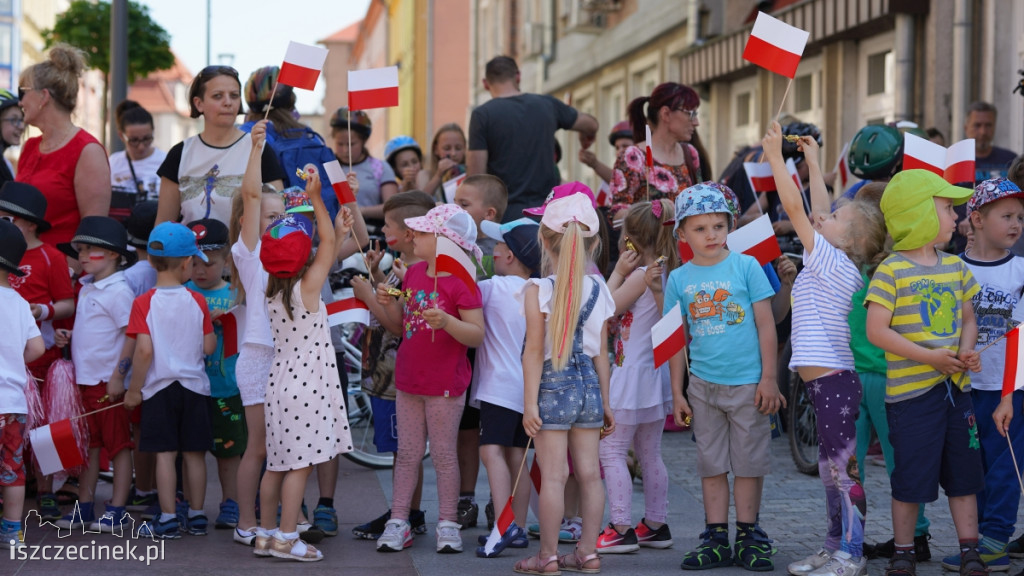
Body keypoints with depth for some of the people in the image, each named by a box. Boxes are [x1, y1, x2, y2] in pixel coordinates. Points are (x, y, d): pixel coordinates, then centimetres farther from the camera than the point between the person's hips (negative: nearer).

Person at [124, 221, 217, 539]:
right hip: (194, 385, 2)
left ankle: (167, 520, 2)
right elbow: (208, 347, -3)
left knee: (165, 453, 1)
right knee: (194, 453, 9)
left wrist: (134, 390, -6)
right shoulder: (197, 301, -4)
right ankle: (196, 516, 17)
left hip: (159, 386, -2)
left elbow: (144, 350, -15)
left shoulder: (143, 303, -10)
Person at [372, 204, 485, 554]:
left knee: (444, 454, 3)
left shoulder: (460, 283, -14)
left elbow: (477, 335, -18)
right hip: (408, 380, 6)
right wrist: (388, 303, -5)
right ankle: (398, 522, 15)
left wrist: (447, 321, -34)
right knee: (407, 453, 11)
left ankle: (448, 524, 12)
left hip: (445, 384, -6)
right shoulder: (414, 273, 7)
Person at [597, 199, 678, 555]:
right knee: (650, 454, 15)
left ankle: (622, 530, -9)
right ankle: (656, 526, 19)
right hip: (656, 377, 9)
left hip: (632, 376, -9)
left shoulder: (640, 275, -17)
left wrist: (619, 271, -7)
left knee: (612, 451, -5)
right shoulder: (665, 275, 7)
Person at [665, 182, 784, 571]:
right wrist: (677, 392, 7)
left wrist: (768, 379, -5)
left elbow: (766, 325, -2)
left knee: (749, 463, 4)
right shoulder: (679, 279, 4)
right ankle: (716, 539, 15)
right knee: (711, 465, 8)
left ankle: (748, 536, 14)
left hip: (748, 383, -2)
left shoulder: (746, 266, -4)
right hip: (703, 385, 3)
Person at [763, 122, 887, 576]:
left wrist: (775, 156, -7)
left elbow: (794, 207, -13)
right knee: (831, 468, 14)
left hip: (833, 381, -10)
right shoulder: (834, 263, 13)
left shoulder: (832, 261, -10)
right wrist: (811, 162, 30)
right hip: (824, 381, 10)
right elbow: (816, 212, 24)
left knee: (841, 467, -6)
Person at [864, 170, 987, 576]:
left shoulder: (955, 267, 9)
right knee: (911, 476, 1)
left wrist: (966, 351, -5)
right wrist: (930, 357, -18)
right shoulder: (891, 271, -11)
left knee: (963, 473, 10)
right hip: (911, 388, -6)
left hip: (955, 386, 6)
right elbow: (876, 331, -16)